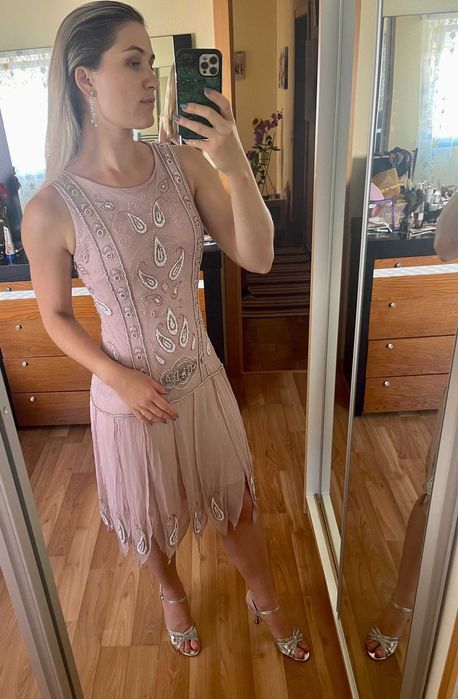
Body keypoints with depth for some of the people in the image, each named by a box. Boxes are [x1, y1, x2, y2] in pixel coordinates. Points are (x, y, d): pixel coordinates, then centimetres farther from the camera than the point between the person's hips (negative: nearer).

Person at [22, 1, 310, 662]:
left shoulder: (184, 164, -9)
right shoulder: (52, 210, -18)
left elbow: (257, 257, -13)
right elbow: (55, 315, -6)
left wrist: (235, 164, -26)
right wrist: (118, 376, -17)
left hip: (202, 377, 3)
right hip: (130, 393, -2)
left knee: (237, 498, 22)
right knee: (154, 512, 24)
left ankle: (265, 600, 53)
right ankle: (172, 594, 59)